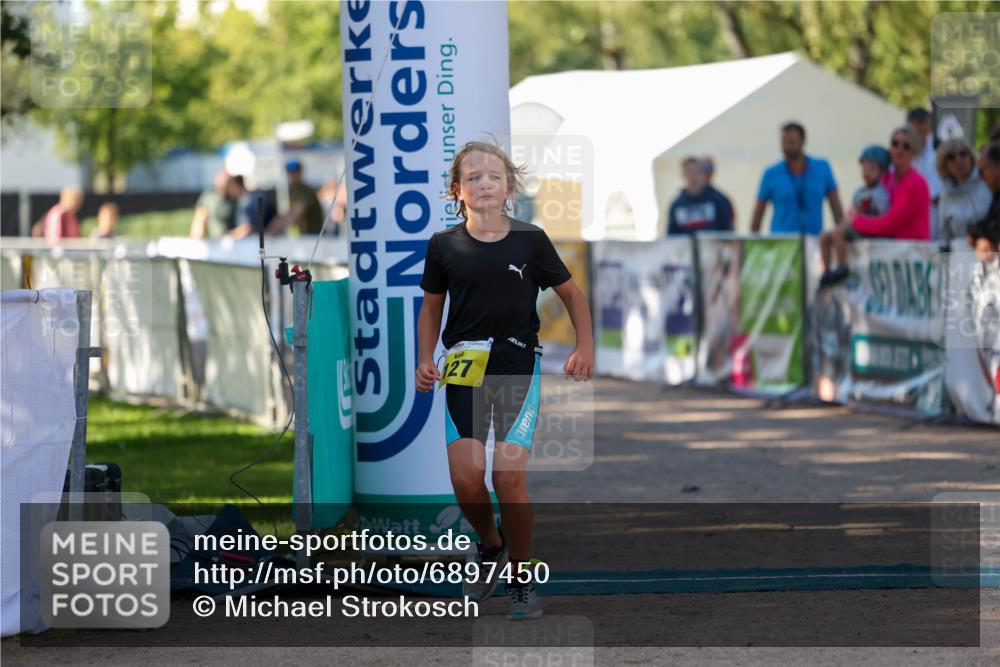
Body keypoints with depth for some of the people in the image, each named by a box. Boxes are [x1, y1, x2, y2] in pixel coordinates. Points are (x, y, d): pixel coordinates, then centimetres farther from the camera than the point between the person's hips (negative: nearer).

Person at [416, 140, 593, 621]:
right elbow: (431, 307, 13)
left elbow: (571, 293, 10)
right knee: (466, 477, -11)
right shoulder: (444, 246, 2)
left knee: (508, 476, -13)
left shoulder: (530, 240, -1)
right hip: (464, 367, 1)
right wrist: (425, 361, 1)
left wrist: (585, 347, 0)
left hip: (518, 365, -1)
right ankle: (490, 546, 22)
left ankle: (520, 576, 7)